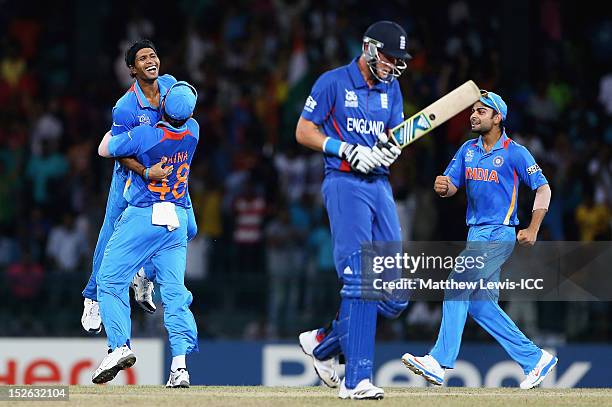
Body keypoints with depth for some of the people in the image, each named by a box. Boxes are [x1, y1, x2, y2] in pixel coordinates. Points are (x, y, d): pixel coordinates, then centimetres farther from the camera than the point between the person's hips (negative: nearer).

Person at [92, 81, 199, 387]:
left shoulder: (144, 135, -17)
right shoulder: (193, 131, -3)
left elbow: (104, 150, 1)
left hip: (142, 218, -5)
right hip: (177, 221, 5)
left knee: (110, 280, 4)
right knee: (174, 291, 2)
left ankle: (119, 345, -10)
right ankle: (179, 364, -11)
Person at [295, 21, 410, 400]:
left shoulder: (390, 88, 16)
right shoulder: (333, 82, -3)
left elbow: (393, 137, 14)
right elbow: (304, 131, -4)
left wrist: (390, 149, -10)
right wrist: (350, 150, -14)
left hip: (380, 186, 7)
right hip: (345, 184, -7)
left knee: (395, 295, 2)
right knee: (360, 284, -15)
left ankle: (323, 342, 21)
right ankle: (357, 379, -16)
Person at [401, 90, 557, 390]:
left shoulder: (515, 152, -8)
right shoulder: (468, 150, 11)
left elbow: (543, 188, -5)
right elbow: (451, 186, 7)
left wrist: (533, 228, -14)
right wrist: (443, 187, -18)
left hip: (499, 234, -8)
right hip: (475, 233, 8)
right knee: (479, 303, 7)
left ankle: (439, 362, -21)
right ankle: (534, 358, 15)